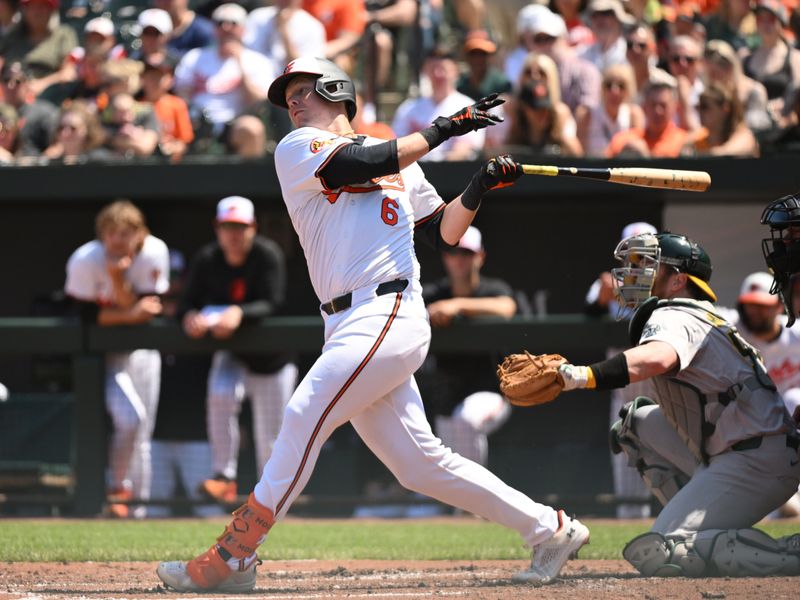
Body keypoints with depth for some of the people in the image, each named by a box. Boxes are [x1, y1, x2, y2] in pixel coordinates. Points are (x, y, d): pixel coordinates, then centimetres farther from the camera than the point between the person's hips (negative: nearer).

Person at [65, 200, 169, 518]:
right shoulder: (86, 260, -23)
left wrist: (119, 280, -32)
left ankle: (136, 502, 19)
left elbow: (144, 310, -18)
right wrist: (130, 314, -29)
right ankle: (117, 489, -3)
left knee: (142, 433, 7)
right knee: (130, 417, -22)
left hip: (140, 347, 4)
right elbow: (88, 314, -20)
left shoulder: (154, 253, -16)